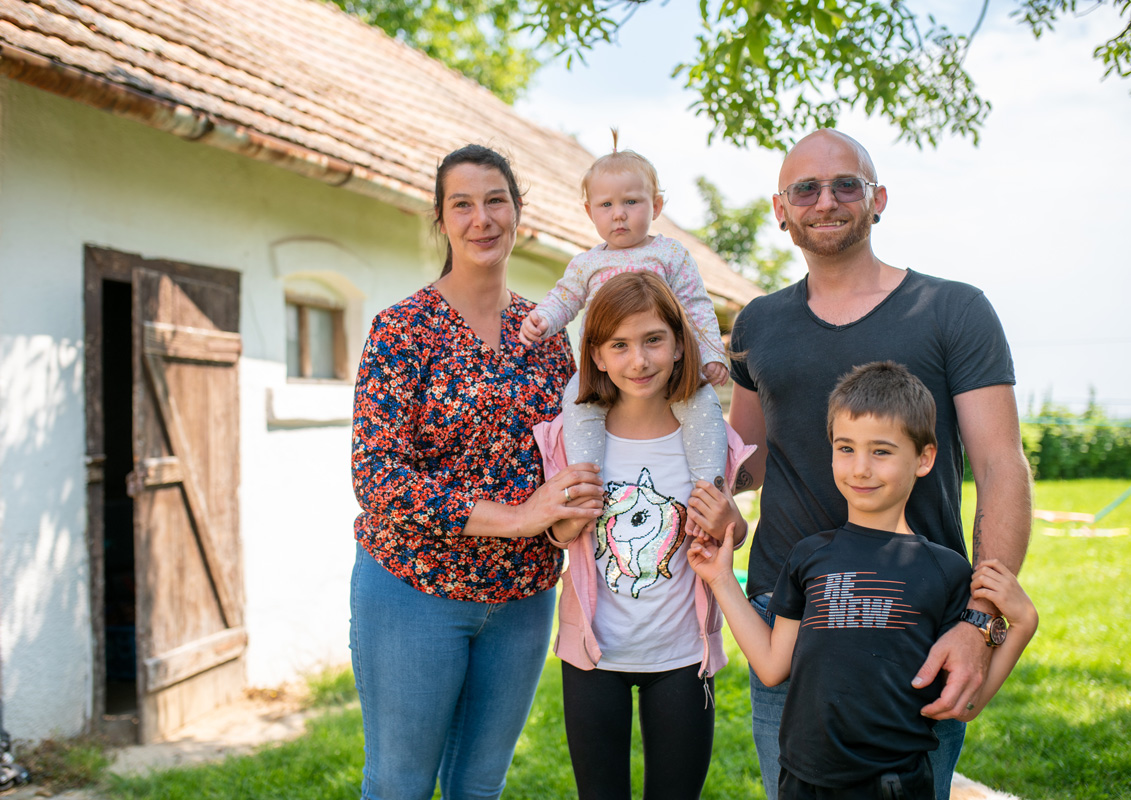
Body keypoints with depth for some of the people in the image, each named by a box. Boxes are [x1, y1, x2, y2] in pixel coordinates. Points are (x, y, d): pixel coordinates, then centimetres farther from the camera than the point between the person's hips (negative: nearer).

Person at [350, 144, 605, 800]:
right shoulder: (402, 328, -10)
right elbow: (377, 477, -18)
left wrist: (569, 511, -9)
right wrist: (514, 516, -25)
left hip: (524, 594, 4)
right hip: (413, 590, -4)